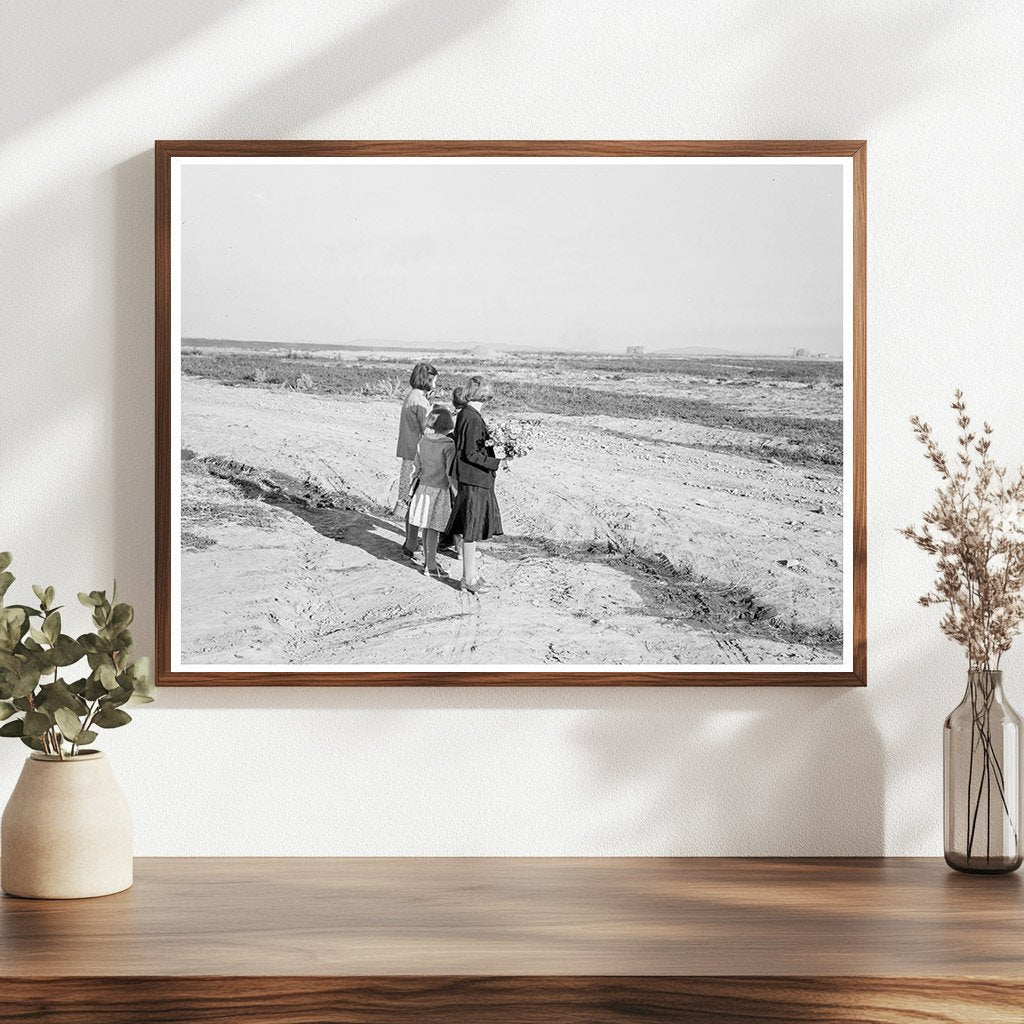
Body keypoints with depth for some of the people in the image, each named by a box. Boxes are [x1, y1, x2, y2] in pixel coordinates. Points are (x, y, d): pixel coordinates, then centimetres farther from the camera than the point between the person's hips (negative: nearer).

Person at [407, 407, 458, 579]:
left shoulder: (423, 441, 0)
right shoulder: (448, 445, -17)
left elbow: (416, 468, 8)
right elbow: (451, 473, -16)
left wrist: (412, 491, 18)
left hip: (423, 487, 6)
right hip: (439, 490, -6)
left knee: (426, 527, 15)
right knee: (434, 529, 1)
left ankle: (428, 561, 27)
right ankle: (431, 567, 7)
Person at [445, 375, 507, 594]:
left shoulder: (465, 414, 10)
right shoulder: (472, 418, -19)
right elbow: (471, 454, -20)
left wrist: (493, 453, 8)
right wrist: (495, 463, -16)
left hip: (475, 480, 10)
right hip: (474, 481, -10)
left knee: (472, 530, 16)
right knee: (472, 531, 0)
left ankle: (470, 575, 25)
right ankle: (469, 579, 8)